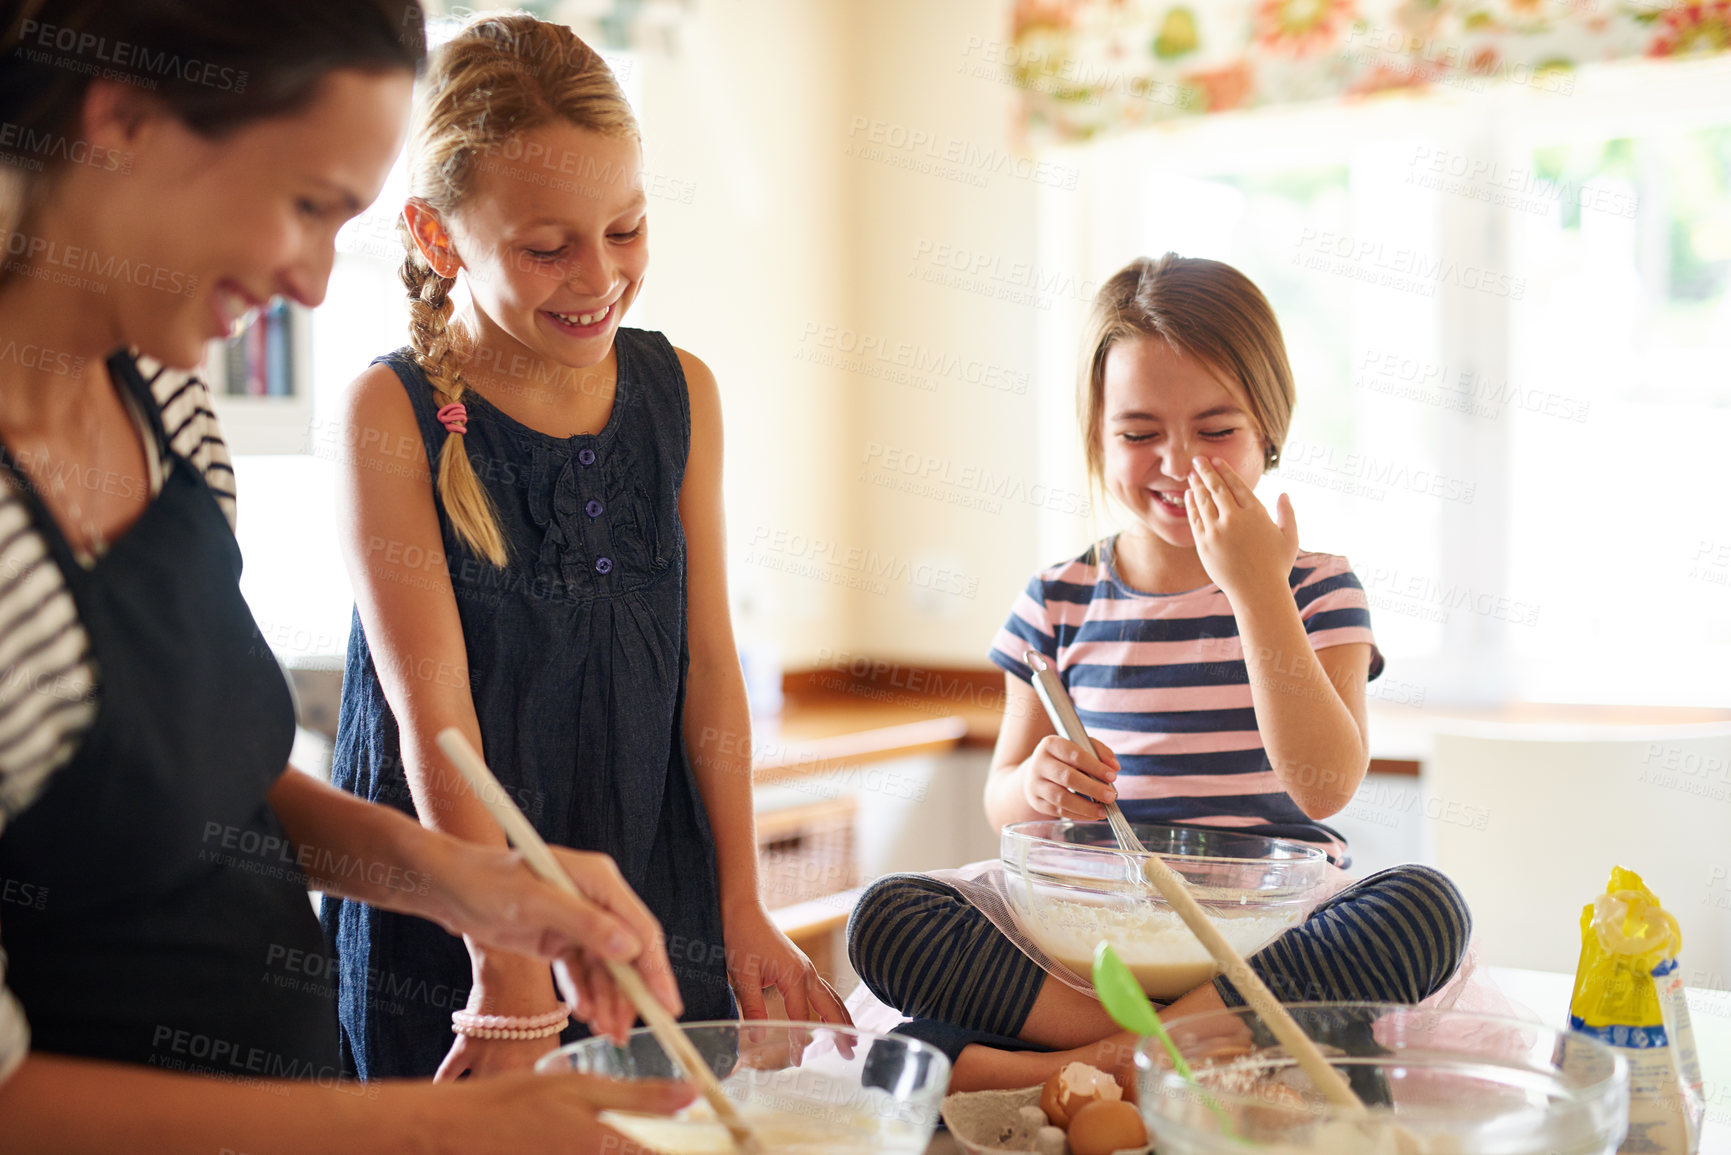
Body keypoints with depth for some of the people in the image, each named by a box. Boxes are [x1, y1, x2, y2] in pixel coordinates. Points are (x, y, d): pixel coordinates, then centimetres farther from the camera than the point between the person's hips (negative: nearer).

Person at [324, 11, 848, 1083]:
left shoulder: (681, 392, 2)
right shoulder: (393, 413, -11)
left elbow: (710, 661, 3)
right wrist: (510, 968, -18)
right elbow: (432, 708, -15)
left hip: (659, 898, 4)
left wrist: (743, 908, 1)